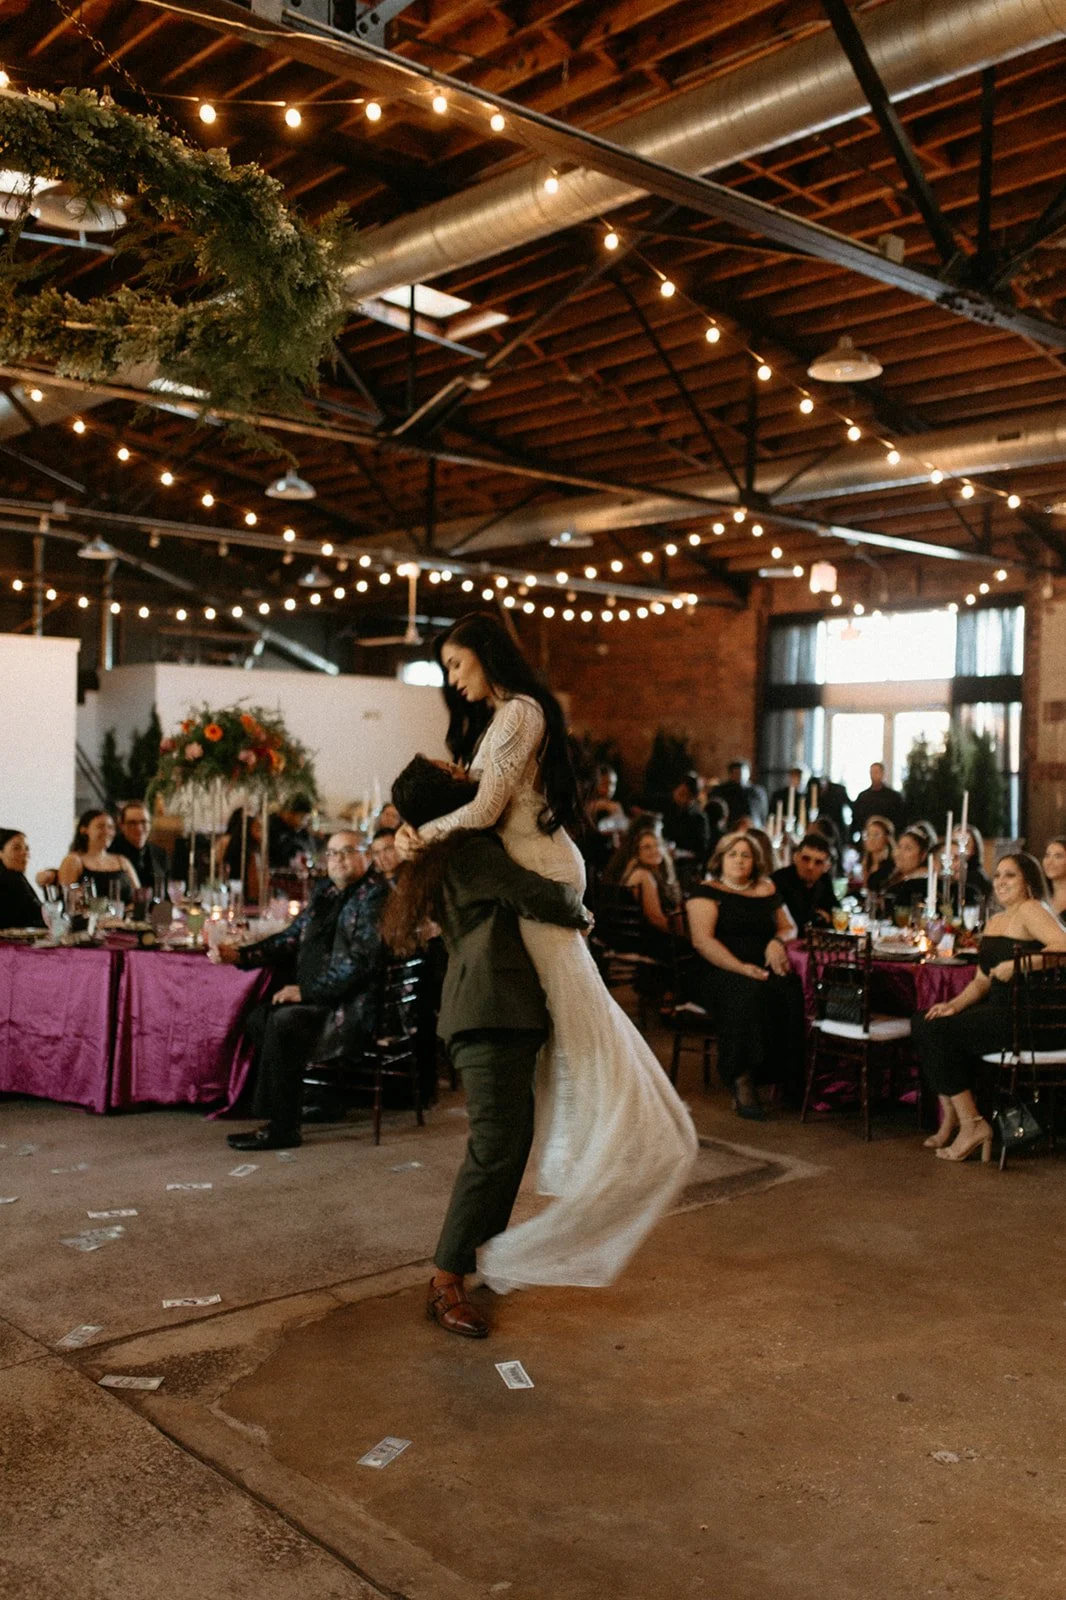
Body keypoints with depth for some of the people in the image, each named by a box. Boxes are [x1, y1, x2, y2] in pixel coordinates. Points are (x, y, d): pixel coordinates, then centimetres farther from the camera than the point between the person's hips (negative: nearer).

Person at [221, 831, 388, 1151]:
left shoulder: (374, 894, -11)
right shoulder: (324, 894, 15)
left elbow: (362, 957, -21)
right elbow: (291, 939, 18)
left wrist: (307, 991, -19)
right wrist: (239, 954, 4)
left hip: (354, 1008, -9)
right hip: (319, 1001, 9)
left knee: (282, 1022, -23)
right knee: (258, 1017, 4)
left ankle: (282, 1128, -14)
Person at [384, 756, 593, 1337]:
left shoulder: (440, 858, 21)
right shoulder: (473, 852, -10)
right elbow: (543, 898, -13)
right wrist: (578, 913, 6)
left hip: (497, 1011, 11)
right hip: (493, 1011, -11)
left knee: (516, 1133, 19)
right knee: (495, 1146, -12)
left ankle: (488, 1244, 31)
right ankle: (447, 1283, -10)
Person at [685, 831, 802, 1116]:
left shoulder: (767, 892, 21)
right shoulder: (708, 892, 6)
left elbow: (789, 927, 29)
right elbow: (702, 940, -7)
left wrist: (779, 941, 1)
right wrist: (742, 968, -21)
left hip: (764, 971, 4)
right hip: (719, 972, -4)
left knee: (793, 993, -30)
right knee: (747, 994, -38)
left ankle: (793, 1080, -26)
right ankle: (741, 1081, -34)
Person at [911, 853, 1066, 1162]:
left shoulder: (1031, 910, -9)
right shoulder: (994, 922, 19)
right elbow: (981, 981, 18)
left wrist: (1015, 965, -24)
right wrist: (955, 1004, 1)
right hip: (998, 1010, 9)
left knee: (939, 1032, -18)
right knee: (921, 1023, -2)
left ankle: (972, 1124, -9)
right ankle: (951, 1116, 5)